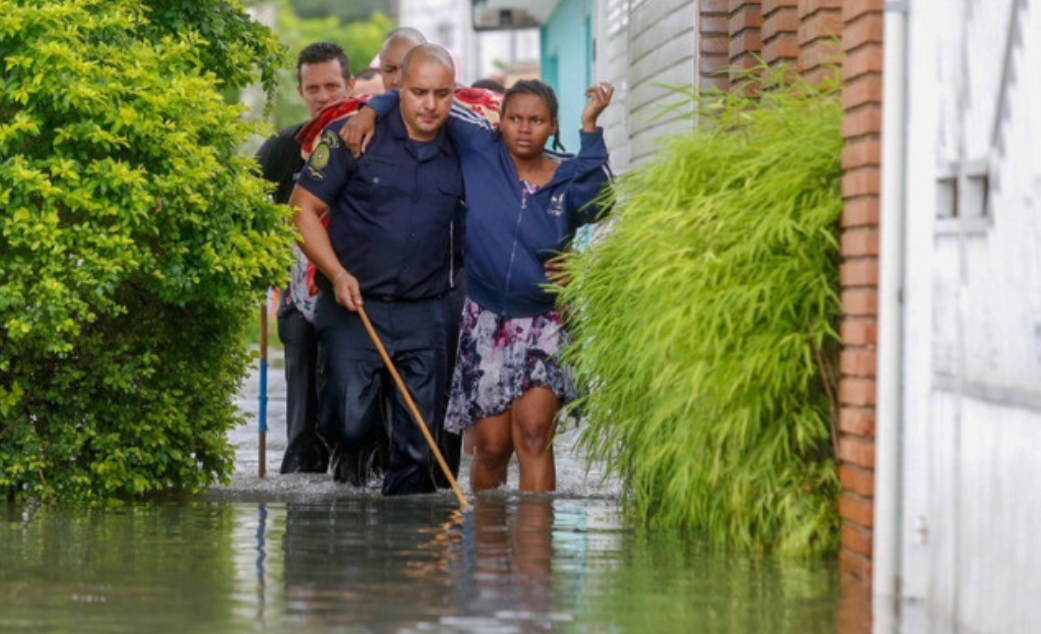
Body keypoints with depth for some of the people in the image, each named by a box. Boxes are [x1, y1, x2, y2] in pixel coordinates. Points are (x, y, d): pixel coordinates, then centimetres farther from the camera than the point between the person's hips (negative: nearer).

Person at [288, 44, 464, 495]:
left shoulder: (460, 154, 7)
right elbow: (303, 209, -1)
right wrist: (337, 274, -12)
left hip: (425, 317, 3)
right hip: (354, 307, -3)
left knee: (417, 446, 1)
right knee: (351, 421, -15)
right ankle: (347, 450, 20)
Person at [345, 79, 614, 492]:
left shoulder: (567, 181, -1)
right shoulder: (479, 149, 1)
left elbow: (595, 200, -25)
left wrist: (590, 128, -29)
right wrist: (371, 111, -9)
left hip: (543, 326, -1)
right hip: (484, 325, 1)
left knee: (533, 436, -16)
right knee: (491, 448, 4)